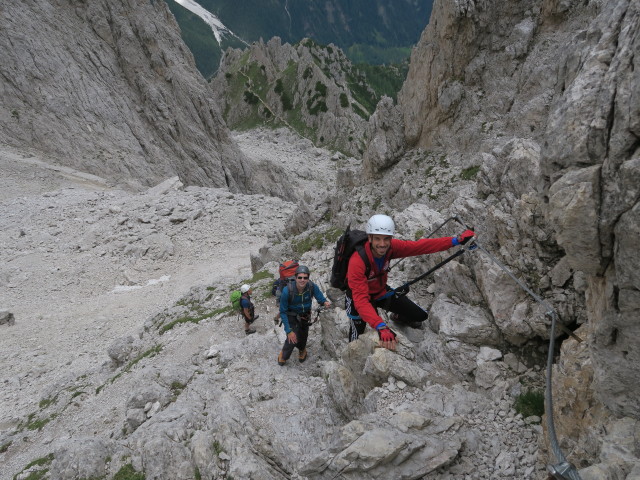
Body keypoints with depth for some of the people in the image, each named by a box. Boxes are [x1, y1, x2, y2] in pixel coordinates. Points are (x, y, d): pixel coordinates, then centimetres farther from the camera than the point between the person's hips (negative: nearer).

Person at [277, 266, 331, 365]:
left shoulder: (312, 287, -27)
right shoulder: (287, 291, -32)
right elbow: (283, 312, -23)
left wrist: (325, 302, -41)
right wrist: (289, 331, -26)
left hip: (305, 316, 3)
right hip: (291, 316, -3)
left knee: (303, 337, 15)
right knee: (293, 339, -17)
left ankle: (302, 350, 52)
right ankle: (283, 356, 15)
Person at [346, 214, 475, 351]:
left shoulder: (391, 247, -24)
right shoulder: (357, 262, -40)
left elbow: (420, 246, -19)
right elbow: (361, 300, -45)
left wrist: (456, 240, -24)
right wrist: (381, 327, -55)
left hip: (381, 291, 6)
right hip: (359, 296, -5)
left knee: (420, 316, 9)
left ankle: (398, 317, 45)